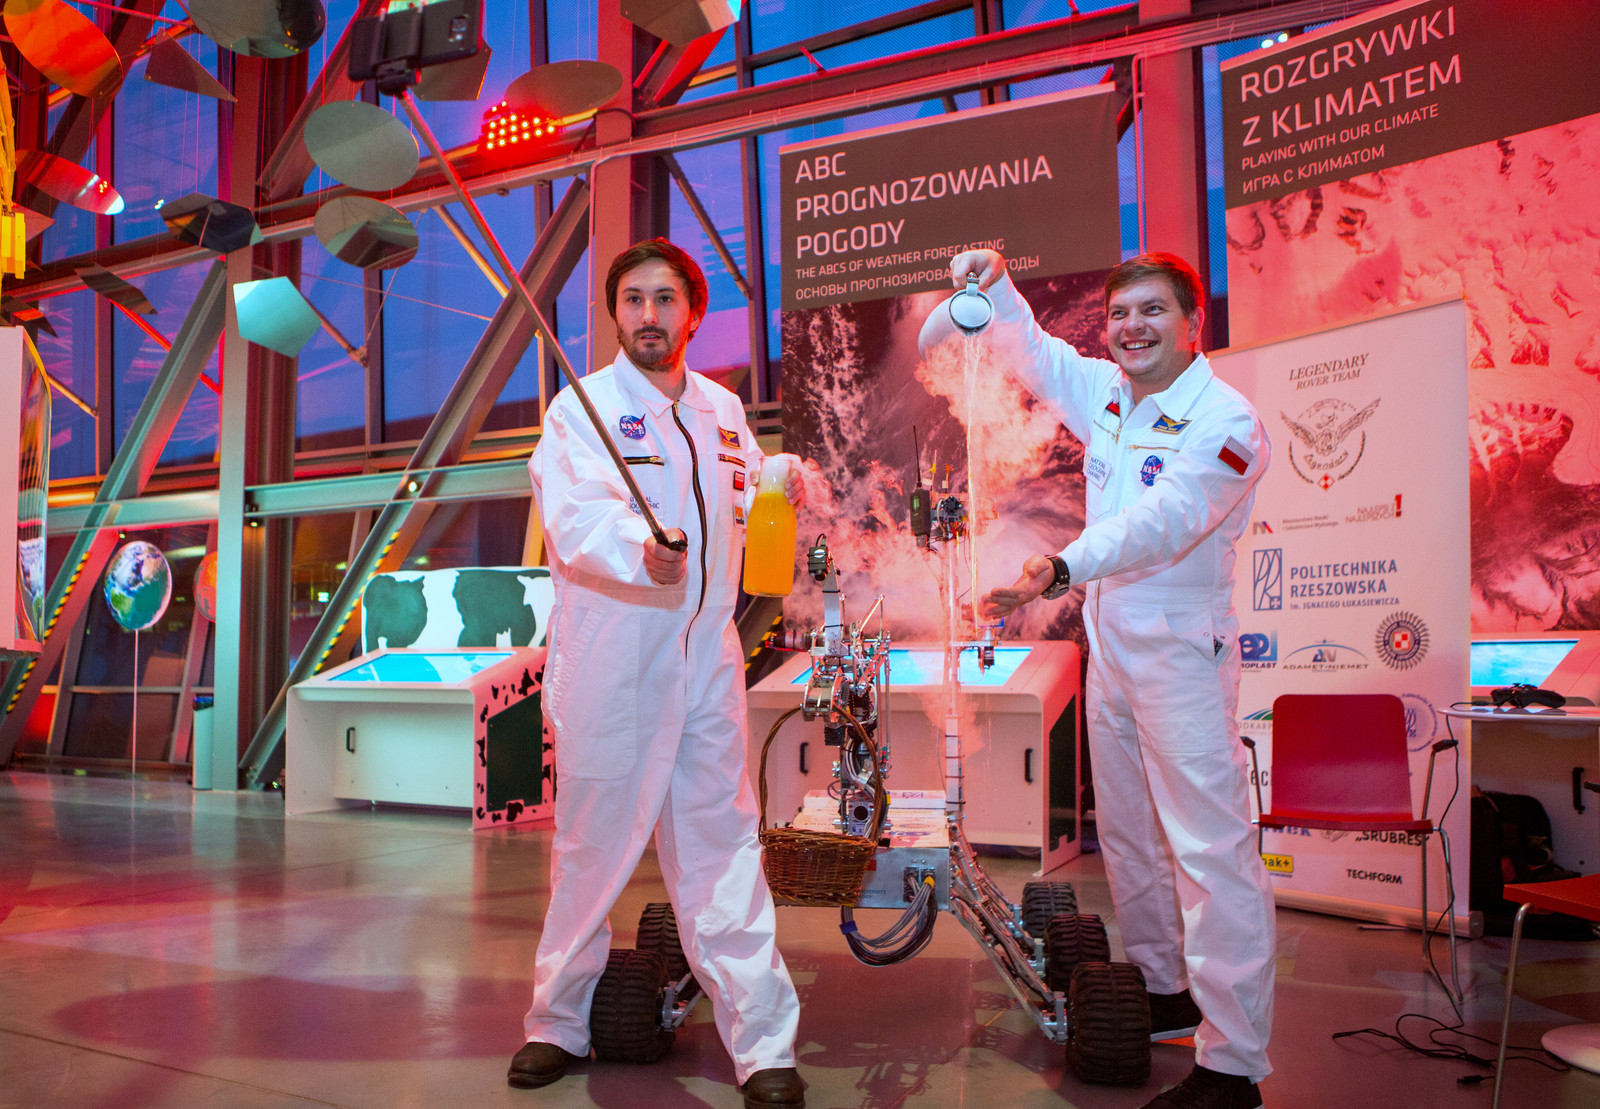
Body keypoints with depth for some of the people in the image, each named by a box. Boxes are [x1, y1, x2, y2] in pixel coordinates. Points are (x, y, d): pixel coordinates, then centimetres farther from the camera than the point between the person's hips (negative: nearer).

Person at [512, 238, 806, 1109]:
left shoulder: (722, 410, 14)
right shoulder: (582, 407, -2)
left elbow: (744, 510, 26)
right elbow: (573, 513, -19)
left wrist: (782, 486, 5)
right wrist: (641, 547, -37)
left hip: (705, 654, 4)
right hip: (607, 662, -3)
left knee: (720, 847, 4)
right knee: (589, 848, 7)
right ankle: (557, 1023, 27)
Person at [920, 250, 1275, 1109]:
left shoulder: (1225, 420, -14)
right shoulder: (1104, 392, 8)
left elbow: (1161, 519, -30)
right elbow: (1027, 346, 21)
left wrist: (1063, 569, -44)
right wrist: (993, 284, 2)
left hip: (1182, 651, -8)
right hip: (1109, 645, 8)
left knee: (1211, 849, -8)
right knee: (1125, 836, 17)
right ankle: (1164, 991, 35)